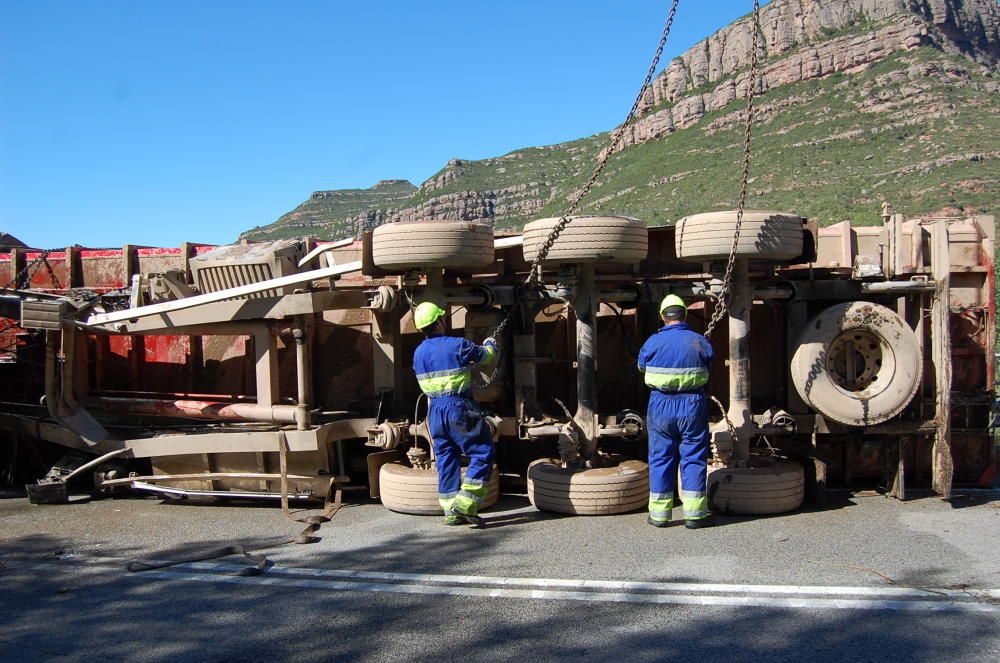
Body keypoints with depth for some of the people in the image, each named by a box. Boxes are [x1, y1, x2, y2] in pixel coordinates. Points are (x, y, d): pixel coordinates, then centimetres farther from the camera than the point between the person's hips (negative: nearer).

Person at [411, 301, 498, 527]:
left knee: (446, 459, 12)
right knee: (482, 454, 1)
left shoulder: (418, 353, 7)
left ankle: (451, 512, 14)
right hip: (459, 407, -7)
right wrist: (490, 344, 28)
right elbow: (487, 356, 3)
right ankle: (465, 504, -6)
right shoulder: (457, 345, -12)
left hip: (435, 409, 7)